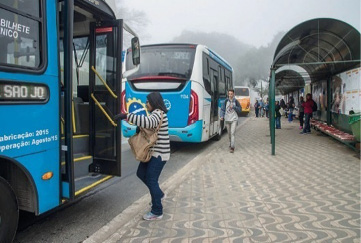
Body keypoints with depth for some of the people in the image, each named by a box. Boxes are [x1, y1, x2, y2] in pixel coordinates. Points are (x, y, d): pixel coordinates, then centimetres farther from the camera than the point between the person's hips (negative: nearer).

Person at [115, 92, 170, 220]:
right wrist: (140, 129, -3)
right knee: (141, 173, 16)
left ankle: (157, 212, 9)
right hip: (152, 152, 10)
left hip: (159, 153, -10)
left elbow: (148, 122, -39)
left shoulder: (158, 113, -18)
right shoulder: (156, 113, 15)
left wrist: (126, 116, -39)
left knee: (151, 180, -4)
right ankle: (159, 194, 33)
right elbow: (149, 125, 19)